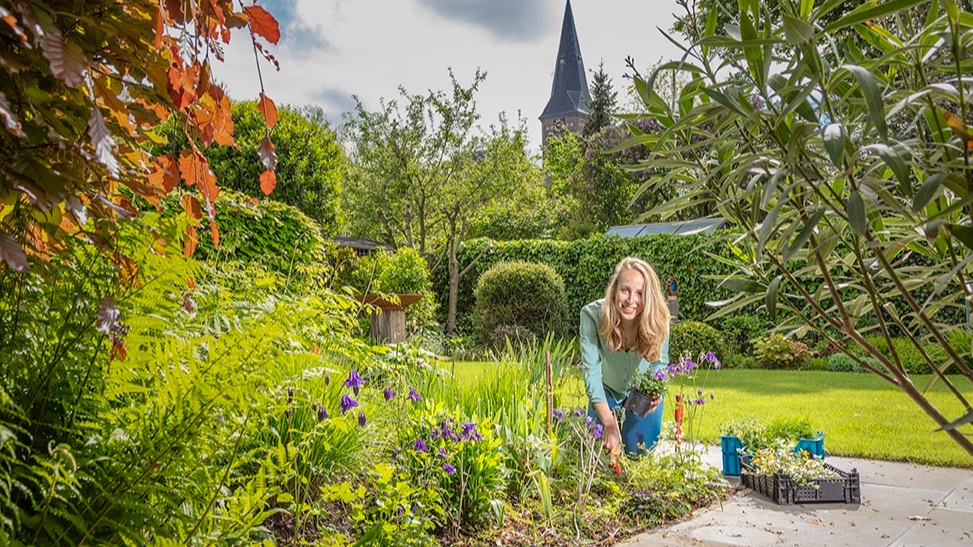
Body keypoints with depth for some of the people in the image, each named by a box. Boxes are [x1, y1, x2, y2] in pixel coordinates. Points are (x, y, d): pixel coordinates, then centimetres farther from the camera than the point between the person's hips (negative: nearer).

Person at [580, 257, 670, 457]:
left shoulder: (658, 320, -30)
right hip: (605, 392, 0)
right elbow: (591, 371, -32)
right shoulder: (592, 314, -34)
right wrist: (609, 424, -37)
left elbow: (660, 362, -11)